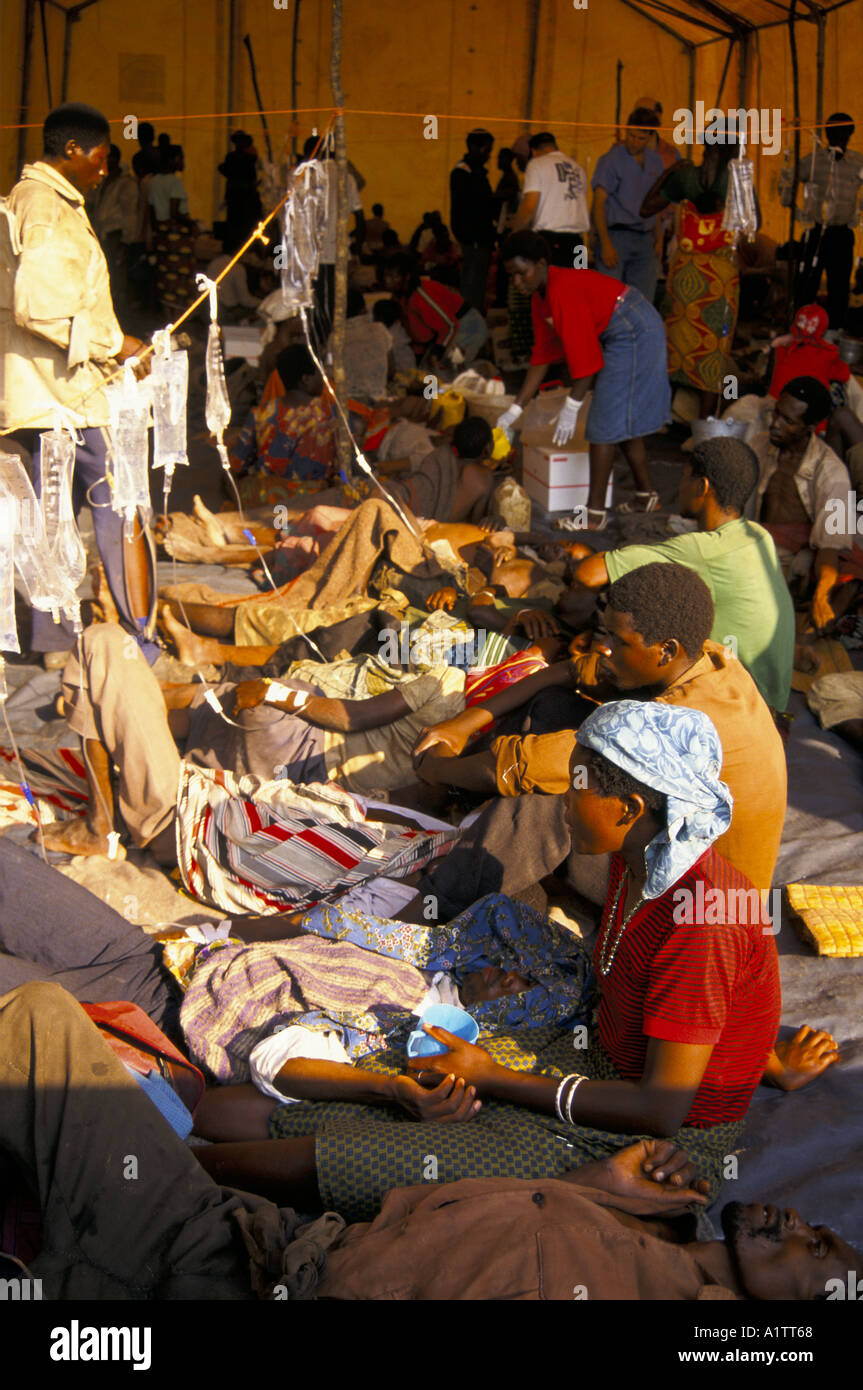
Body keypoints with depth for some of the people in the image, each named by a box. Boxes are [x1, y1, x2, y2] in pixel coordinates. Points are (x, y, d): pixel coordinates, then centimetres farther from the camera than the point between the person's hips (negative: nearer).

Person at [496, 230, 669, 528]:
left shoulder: (564, 291, -25)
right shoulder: (541, 296, 6)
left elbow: (586, 357, -25)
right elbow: (542, 356, 8)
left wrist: (571, 408, -21)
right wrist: (514, 410, 7)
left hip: (634, 333, -10)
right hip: (620, 336, 10)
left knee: (606, 422, -9)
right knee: (624, 418, 18)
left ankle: (595, 513, -5)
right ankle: (646, 495, 31)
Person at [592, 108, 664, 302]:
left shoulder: (655, 161, 13)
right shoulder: (612, 159, -4)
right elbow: (599, 202, -8)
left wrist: (658, 238, 14)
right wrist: (606, 243, -17)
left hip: (645, 240, 5)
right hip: (617, 235, -5)